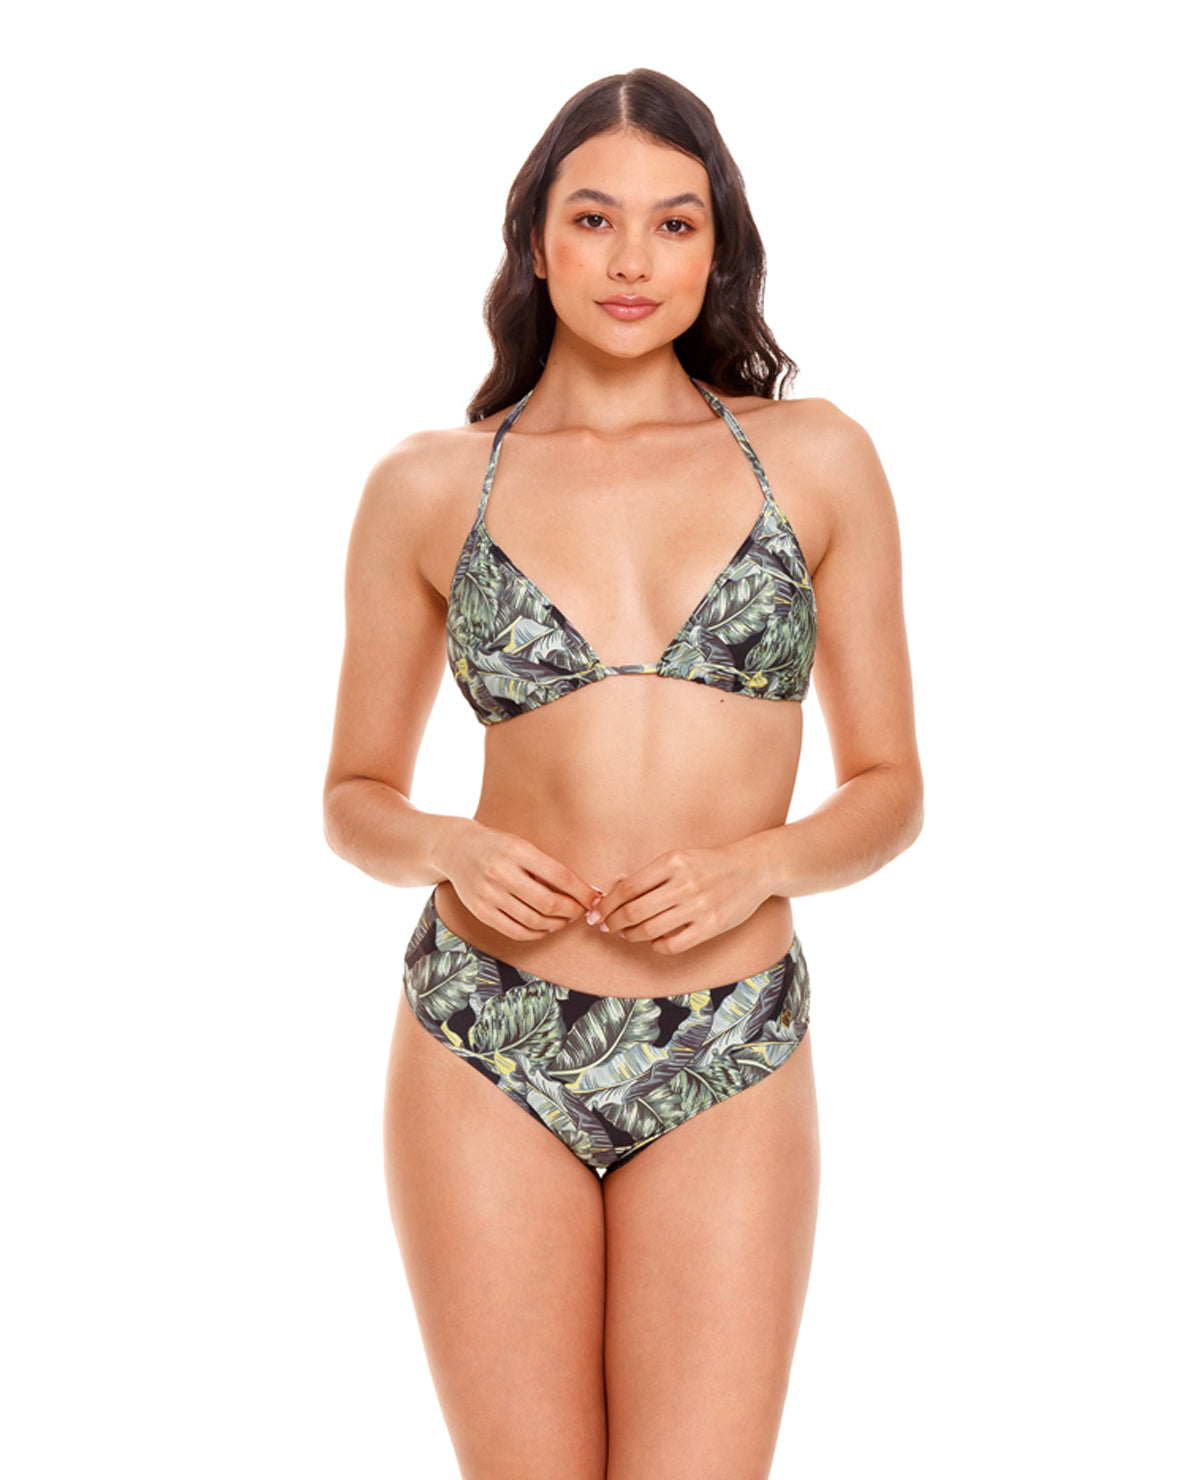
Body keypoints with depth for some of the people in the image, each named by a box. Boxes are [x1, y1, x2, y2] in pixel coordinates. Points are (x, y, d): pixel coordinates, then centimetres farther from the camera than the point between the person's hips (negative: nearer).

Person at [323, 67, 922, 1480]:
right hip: (489, 1049, 0)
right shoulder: (429, 488, 4)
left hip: (728, 1067, 0)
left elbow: (888, 790, 7)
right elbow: (355, 799, 11)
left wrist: (756, 865, -12)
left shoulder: (815, 460, 4)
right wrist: (451, 849, -10)